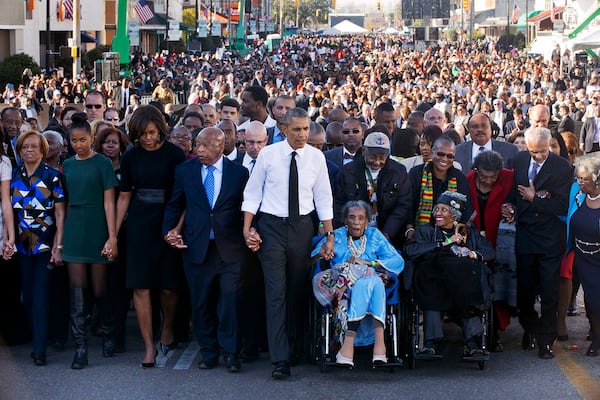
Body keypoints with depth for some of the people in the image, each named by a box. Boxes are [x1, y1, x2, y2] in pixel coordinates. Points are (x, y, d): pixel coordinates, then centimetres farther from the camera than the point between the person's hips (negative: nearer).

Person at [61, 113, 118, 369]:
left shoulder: (102, 163, -3)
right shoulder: (67, 165, 10)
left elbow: (109, 202, -7)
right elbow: (66, 201, 11)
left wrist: (112, 237, -12)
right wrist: (61, 236, 7)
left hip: (97, 229, -3)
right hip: (74, 230, 4)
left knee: (99, 289, 3)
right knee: (77, 292, -1)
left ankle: (109, 333, 28)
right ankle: (80, 349, -1)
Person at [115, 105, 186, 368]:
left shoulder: (174, 154, -4)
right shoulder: (131, 157, 5)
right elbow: (124, 196, 10)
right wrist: (114, 232, 9)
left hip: (167, 225, -2)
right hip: (139, 225, 2)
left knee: (168, 286, 1)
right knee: (140, 286, -4)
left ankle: (167, 332, 29)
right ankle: (149, 346, 1)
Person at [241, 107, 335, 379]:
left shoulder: (316, 157, 1)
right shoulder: (268, 155, -5)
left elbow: (323, 198, 5)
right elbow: (252, 193, 0)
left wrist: (329, 235, 3)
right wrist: (247, 228, -7)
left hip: (302, 226, 2)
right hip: (271, 226, -2)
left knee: (298, 292, 10)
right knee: (276, 292, -7)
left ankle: (295, 348, 26)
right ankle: (280, 359, -9)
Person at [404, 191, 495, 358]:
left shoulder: (469, 232, 30)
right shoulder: (425, 230, 25)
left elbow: (489, 251, 15)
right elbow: (410, 250, 4)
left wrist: (473, 254, -7)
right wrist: (445, 243, 1)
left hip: (465, 278, 1)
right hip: (433, 276, -1)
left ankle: (472, 343, -41)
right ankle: (431, 342, -42)